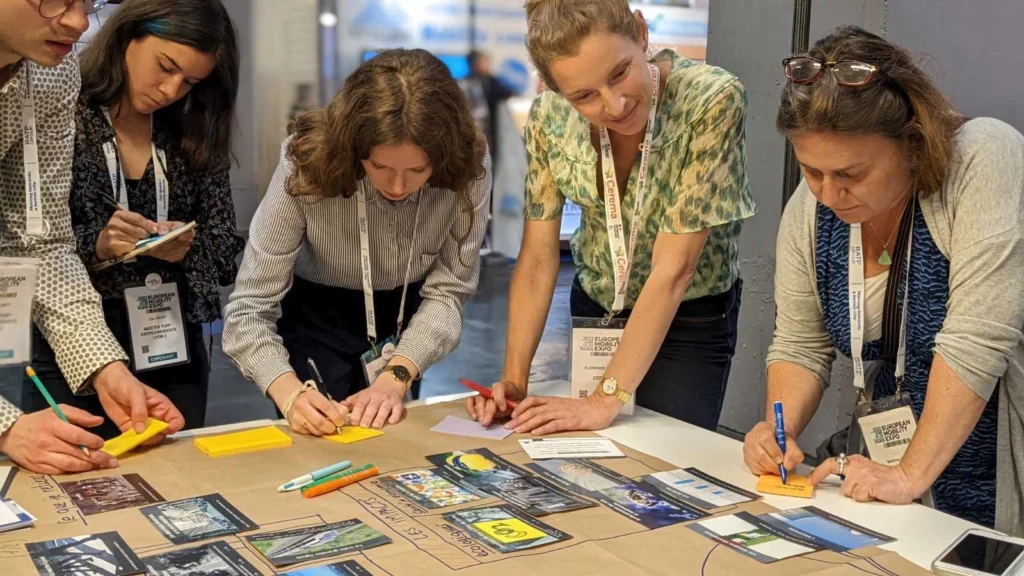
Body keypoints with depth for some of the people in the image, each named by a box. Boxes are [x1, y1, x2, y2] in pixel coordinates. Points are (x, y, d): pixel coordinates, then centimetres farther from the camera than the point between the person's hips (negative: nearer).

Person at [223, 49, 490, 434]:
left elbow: (448, 291, -19)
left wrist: (395, 379, -33)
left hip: (409, 317, 2)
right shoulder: (306, 166, -31)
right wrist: (291, 394, -46)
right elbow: (249, 310, -30)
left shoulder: (468, 169, -27)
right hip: (317, 318, -1)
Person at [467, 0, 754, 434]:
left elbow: (673, 267, -30)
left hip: (689, 318, -3)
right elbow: (538, 256, -12)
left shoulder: (712, 101, -31)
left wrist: (607, 399, -29)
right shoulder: (550, 116, -17)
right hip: (592, 308, 4)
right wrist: (514, 379, -20)